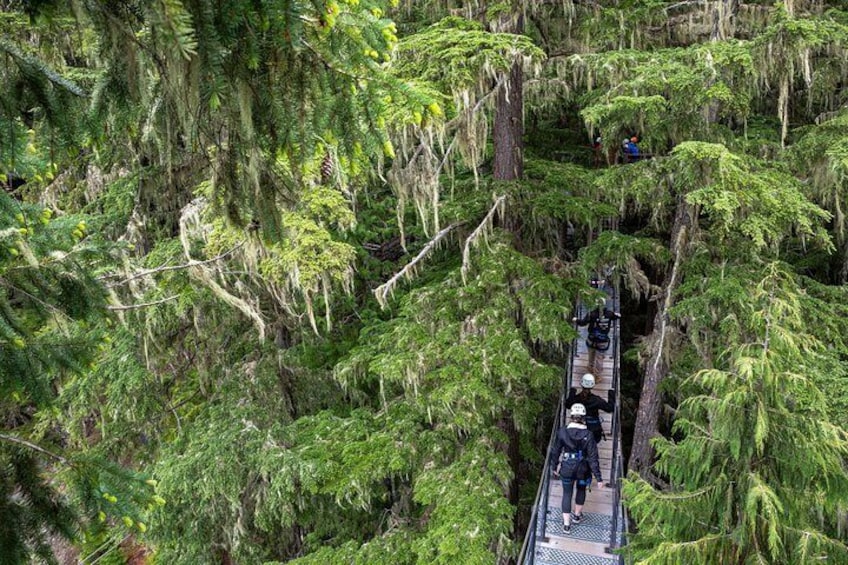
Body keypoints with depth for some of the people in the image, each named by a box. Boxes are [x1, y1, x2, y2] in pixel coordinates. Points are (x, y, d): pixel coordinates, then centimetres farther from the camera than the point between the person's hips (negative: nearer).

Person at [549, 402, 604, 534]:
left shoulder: (562, 431, -14)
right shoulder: (588, 435, -19)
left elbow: (555, 451, -3)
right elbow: (593, 458, -16)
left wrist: (554, 467, 13)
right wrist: (599, 478, -9)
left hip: (566, 468, 0)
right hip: (583, 469, 0)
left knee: (567, 493, 15)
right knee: (581, 489, 27)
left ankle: (566, 524, 17)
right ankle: (577, 515, 44)